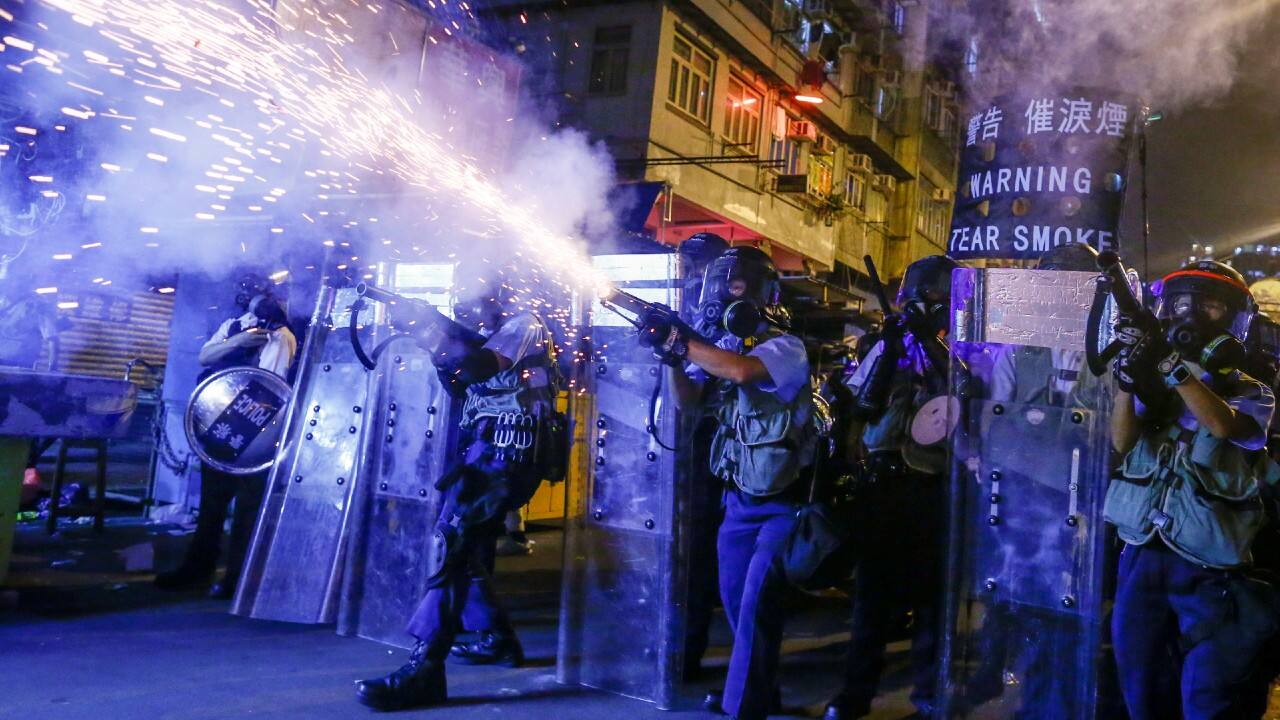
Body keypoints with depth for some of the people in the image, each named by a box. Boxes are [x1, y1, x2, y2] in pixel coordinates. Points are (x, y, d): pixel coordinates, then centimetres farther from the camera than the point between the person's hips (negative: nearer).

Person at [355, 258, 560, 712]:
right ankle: (499, 639, 29)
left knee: (451, 541, -20)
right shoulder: (492, 335, 22)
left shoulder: (525, 327, -6)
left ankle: (424, 670, -25)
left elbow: (477, 365, -22)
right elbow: (459, 388, 22)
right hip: (483, 450, 11)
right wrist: (440, 346, 8)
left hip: (504, 454, -11)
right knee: (464, 546, 15)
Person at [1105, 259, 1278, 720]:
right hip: (1143, 560, 3)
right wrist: (1130, 375, -20)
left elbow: (1223, 425, -21)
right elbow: (1122, 442, -5)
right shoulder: (1158, 384, 10)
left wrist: (1170, 361, -32)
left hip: (1208, 570, -3)